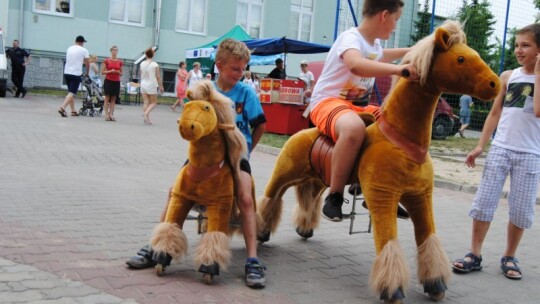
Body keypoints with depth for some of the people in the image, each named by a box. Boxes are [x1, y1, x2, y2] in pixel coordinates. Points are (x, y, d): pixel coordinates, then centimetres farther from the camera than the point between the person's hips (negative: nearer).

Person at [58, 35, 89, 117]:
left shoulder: (69, 49, 12)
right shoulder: (83, 50, -4)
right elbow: (87, 63, 1)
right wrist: (87, 73, 18)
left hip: (66, 73, 6)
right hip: (76, 74, -6)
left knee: (71, 92, 16)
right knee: (72, 93, -9)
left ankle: (73, 111, 19)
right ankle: (62, 108, -25)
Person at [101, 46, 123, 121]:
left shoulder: (120, 62, 7)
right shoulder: (106, 61, 0)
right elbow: (102, 72, 0)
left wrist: (118, 72, -7)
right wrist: (110, 71, -14)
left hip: (116, 82, 3)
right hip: (108, 81, -3)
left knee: (113, 99, 4)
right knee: (107, 98, -2)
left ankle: (111, 114, 7)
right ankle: (106, 115, -2)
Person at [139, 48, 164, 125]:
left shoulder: (142, 64, 1)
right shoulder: (155, 65, -10)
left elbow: (141, 75, 8)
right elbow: (158, 77, -9)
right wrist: (161, 86, -2)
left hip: (143, 85, 4)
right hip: (152, 85, -4)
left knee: (146, 102, 7)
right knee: (153, 103, 7)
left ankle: (147, 119, 4)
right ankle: (146, 113, -17)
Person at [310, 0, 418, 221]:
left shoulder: (374, 44, 13)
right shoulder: (351, 37, -17)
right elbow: (356, 65, -42)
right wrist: (397, 69, -50)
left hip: (357, 105, 10)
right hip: (327, 102, -10)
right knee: (354, 128, -42)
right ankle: (334, 197, -27)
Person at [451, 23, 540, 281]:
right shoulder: (508, 76, 8)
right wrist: (480, 145, 6)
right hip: (500, 149, 2)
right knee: (484, 201, -1)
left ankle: (509, 257, 20)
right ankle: (474, 255, 7)